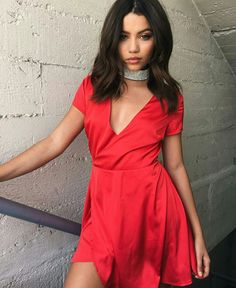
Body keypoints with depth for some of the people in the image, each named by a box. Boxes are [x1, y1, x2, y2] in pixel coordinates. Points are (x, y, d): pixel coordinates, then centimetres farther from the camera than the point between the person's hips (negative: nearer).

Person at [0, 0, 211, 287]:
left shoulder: (169, 97, 1)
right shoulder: (93, 86, 3)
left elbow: (175, 166, 4)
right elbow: (54, 143, -1)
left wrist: (197, 233, 6)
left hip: (153, 205, 0)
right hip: (105, 208, 1)